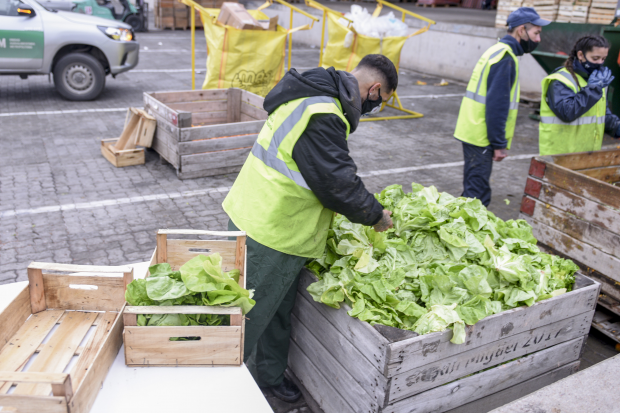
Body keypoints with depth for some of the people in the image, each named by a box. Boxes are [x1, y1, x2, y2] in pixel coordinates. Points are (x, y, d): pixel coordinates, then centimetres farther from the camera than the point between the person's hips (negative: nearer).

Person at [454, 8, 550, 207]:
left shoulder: (498, 51, 16)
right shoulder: (505, 59, -15)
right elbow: (497, 105, -21)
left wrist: (499, 141, 19)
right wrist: (499, 144, -18)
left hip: (474, 133, 10)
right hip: (481, 138, -10)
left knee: (475, 189, 16)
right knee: (477, 194, -6)